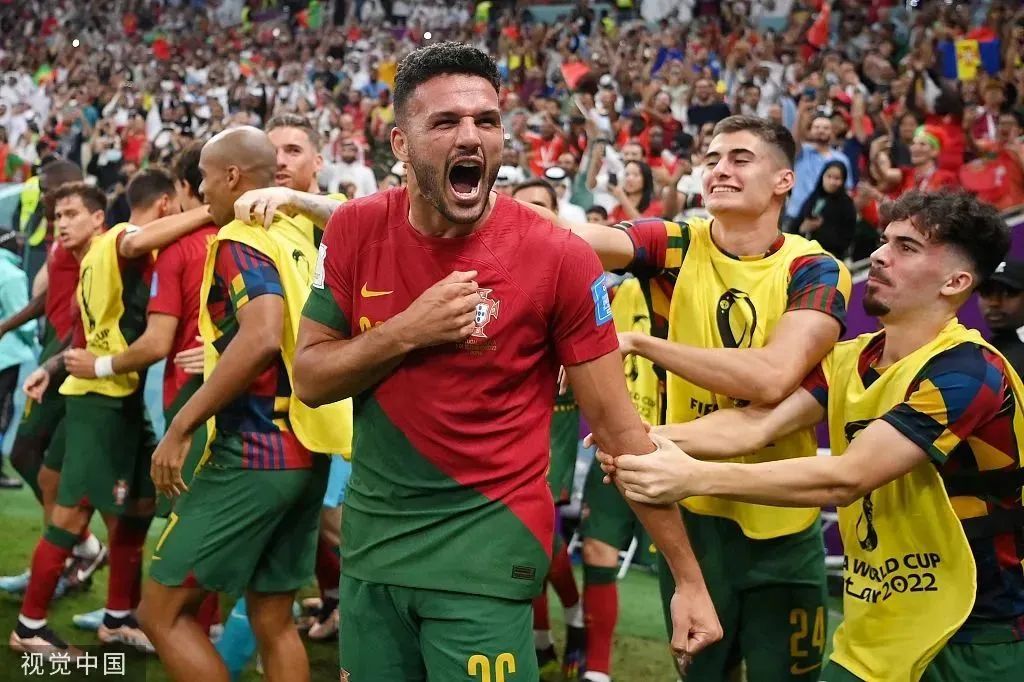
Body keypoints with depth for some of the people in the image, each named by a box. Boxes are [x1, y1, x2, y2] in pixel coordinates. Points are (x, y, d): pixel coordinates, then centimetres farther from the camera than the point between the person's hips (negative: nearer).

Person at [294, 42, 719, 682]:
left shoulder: (558, 257, -15)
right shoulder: (356, 230, -4)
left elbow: (617, 425, -9)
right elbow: (309, 378, 1)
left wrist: (689, 579, -8)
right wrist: (408, 332, -17)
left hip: (488, 543, -4)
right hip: (370, 536, 4)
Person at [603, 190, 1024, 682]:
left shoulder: (967, 373, -19)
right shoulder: (849, 360, 4)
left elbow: (846, 479, -27)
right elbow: (755, 424, -9)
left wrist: (695, 476, -32)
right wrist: (649, 438, -25)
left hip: (975, 642, -6)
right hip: (871, 633, 6)